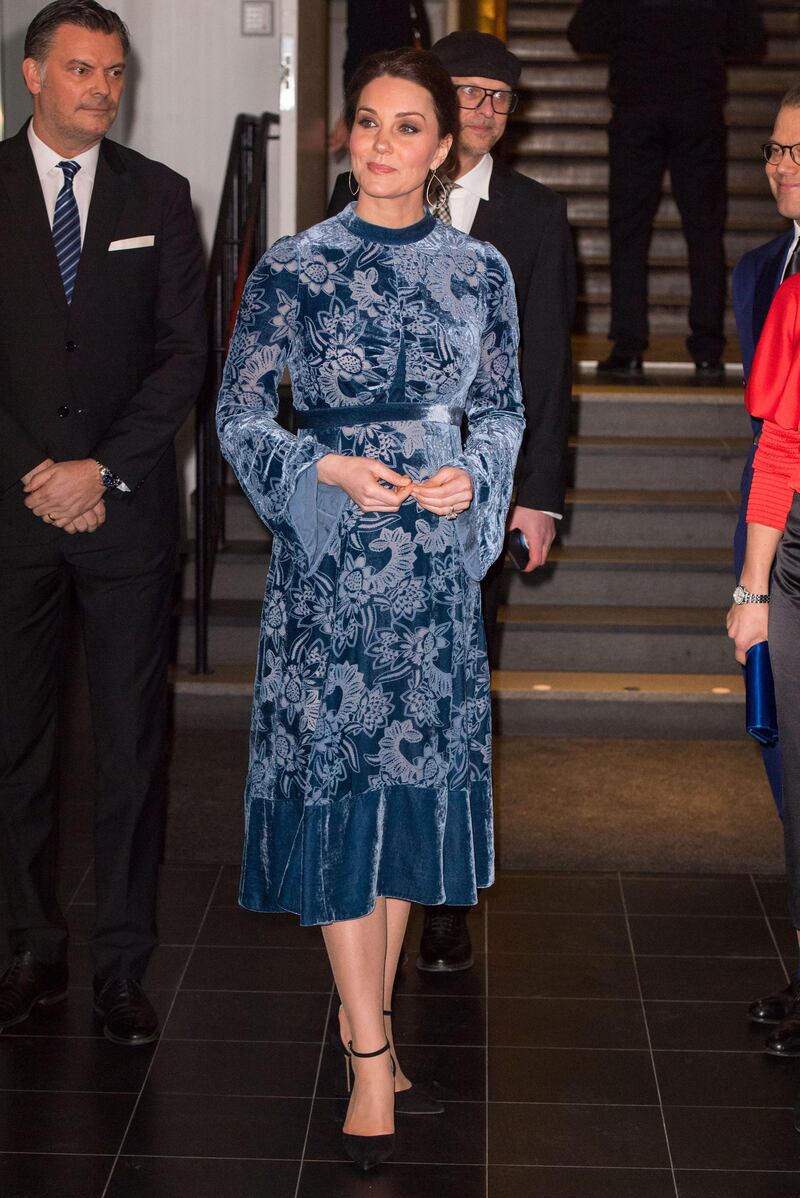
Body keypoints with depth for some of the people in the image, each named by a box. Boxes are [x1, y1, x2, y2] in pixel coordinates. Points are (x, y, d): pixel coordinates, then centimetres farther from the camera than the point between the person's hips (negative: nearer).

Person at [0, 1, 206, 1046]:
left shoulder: (158, 196, 8)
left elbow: (185, 352, 2)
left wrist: (103, 469, -8)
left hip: (129, 505, 1)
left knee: (132, 743, 2)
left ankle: (123, 968, 11)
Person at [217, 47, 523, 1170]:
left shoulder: (479, 270, 6)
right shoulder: (292, 267, -1)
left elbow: (504, 410, 12)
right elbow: (239, 414, 0)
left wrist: (469, 475, -8)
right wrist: (325, 469, -16)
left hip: (436, 554, 3)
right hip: (327, 559, -2)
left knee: (415, 776, 7)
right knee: (333, 781, -3)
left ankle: (368, 1006, 25)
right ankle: (370, 1054, 5)